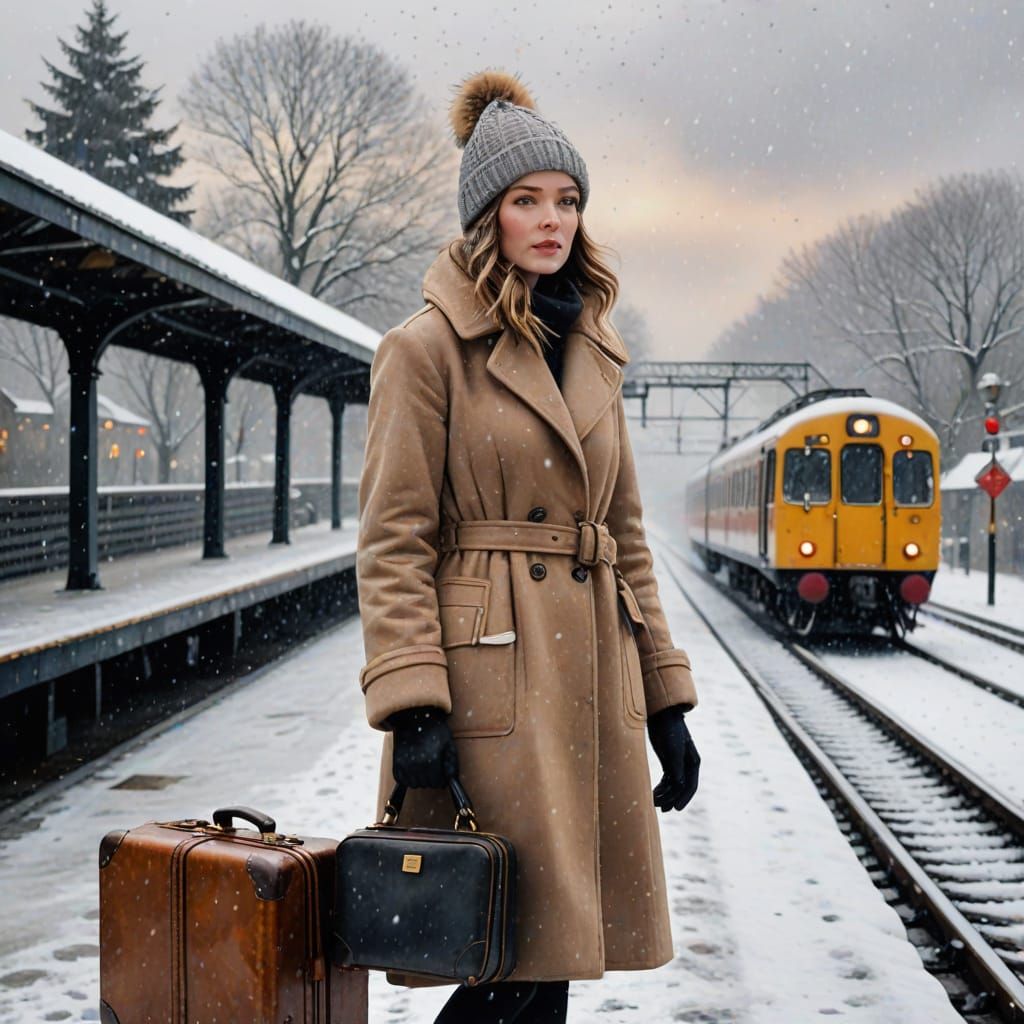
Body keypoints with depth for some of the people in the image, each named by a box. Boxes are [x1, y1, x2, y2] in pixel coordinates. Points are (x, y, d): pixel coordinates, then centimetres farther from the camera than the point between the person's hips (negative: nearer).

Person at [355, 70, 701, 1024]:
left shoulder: (593, 354, 16)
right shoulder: (427, 348, -3)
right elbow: (393, 542, -8)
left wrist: (664, 699, 13)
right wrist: (411, 704, -17)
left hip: (590, 684, 6)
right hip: (487, 678, -6)